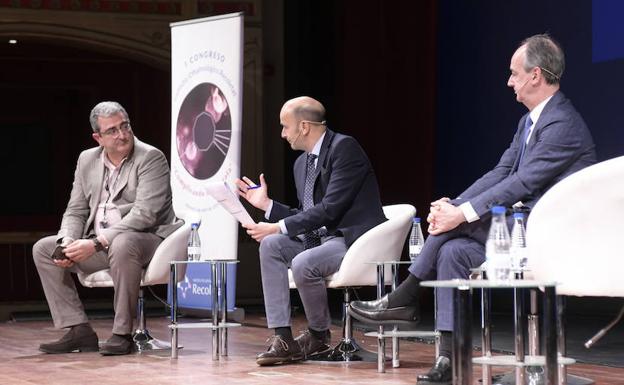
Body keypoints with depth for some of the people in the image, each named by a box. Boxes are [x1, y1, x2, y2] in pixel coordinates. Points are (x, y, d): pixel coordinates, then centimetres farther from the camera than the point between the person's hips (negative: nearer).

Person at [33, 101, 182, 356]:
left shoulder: (151, 158, -11)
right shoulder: (87, 160, 10)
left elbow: (144, 214, -22)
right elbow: (75, 211, 12)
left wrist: (97, 243, -27)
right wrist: (67, 242, -11)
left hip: (146, 238, -7)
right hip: (98, 243, 7)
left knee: (122, 244, -40)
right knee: (43, 249, -2)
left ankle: (123, 333, -28)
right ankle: (79, 330, -7)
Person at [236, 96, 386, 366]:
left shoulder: (344, 148, -14)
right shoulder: (302, 163, 13)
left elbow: (330, 209, -21)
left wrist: (279, 227, -21)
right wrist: (266, 204, 7)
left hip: (357, 240, -9)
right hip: (322, 238, 9)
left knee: (303, 263, -30)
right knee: (271, 245, -10)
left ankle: (319, 335, -3)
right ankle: (282, 338, -14)